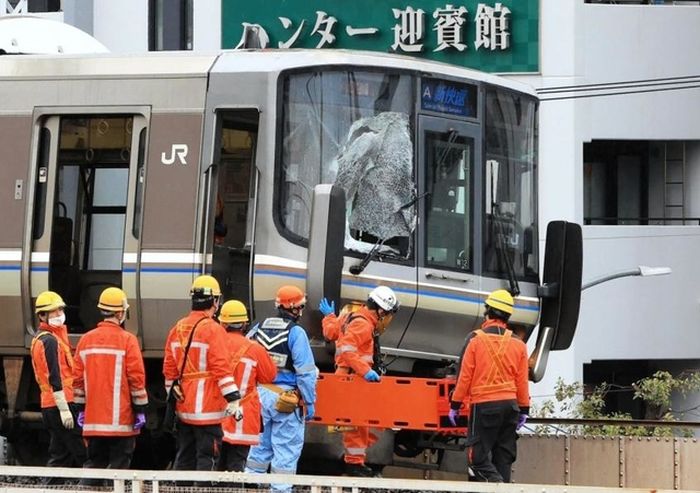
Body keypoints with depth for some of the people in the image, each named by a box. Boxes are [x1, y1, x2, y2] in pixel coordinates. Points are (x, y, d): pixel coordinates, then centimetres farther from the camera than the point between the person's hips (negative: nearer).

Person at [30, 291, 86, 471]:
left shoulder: (39, 338, 18)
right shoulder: (50, 340, -13)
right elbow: (54, 378, -19)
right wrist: (64, 408, -21)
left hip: (49, 406, 10)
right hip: (60, 404, -10)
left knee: (60, 455, 11)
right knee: (83, 454, -9)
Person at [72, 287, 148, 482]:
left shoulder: (86, 340, 6)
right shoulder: (127, 340, -8)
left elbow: (78, 378, 10)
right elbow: (136, 377, -10)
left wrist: (81, 408, 17)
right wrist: (140, 410, -4)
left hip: (93, 419, 5)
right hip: (121, 419, -5)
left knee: (94, 461, 12)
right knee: (119, 465, 0)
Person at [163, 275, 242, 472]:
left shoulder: (177, 329, 10)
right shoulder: (213, 330, -11)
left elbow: (169, 369, 14)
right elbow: (221, 368, -17)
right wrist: (233, 400, -16)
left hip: (184, 408, 7)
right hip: (207, 409, -7)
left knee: (184, 459, 13)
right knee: (207, 457, -6)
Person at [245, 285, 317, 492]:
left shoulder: (259, 328, 5)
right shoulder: (296, 333, -11)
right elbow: (305, 371, -12)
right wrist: (309, 402, -5)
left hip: (260, 395, 6)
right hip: (286, 397, -6)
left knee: (260, 446, 17)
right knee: (286, 449, 1)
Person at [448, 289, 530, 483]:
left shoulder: (476, 339, -6)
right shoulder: (518, 344, 5)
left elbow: (465, 376, -4)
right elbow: (522, 381, 9)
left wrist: (455, 405, 3)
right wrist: (524, 409, 17)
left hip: (483, 405, -4)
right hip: (510, 405, 4)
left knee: (478, 456, -4)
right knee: (504, 457, 9)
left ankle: (496, 483, -26)